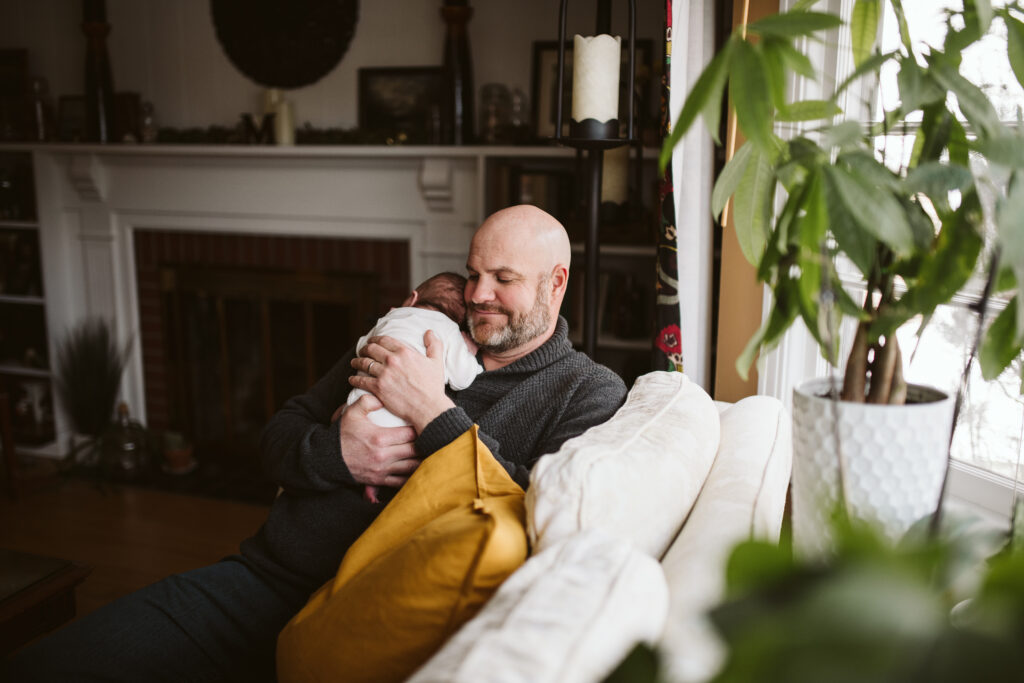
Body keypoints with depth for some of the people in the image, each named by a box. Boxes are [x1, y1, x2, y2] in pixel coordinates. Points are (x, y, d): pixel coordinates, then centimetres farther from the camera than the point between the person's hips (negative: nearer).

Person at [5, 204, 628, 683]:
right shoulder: (411, 340, 16)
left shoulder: (590, 393, 1)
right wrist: (335, 452, -7)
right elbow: (279, 436, 17)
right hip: (267, 580, 5)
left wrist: (434, 413, -14)